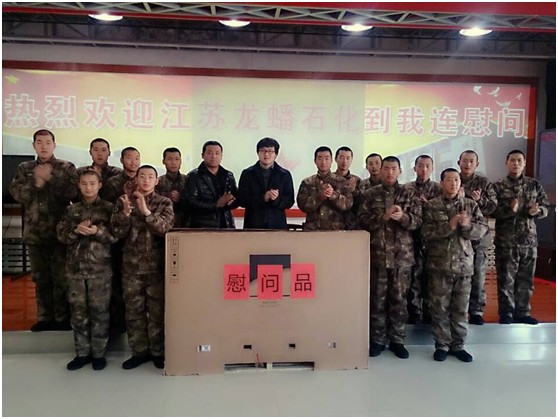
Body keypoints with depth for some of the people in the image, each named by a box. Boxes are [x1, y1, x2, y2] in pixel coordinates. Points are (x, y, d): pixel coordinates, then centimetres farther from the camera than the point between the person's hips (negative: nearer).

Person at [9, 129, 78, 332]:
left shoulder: (67, 167, 2)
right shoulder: (24, 168, 11)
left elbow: (72, 192, -11)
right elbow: (17, 194, -1)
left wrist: (50, 178, -14)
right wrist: (36, 183, -14)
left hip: (60, 230, -3)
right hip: (34, 231, 3)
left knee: (61, 276, 1)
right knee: (40, 277, 11)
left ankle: (63, 318, 11)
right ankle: (44, 317, 21)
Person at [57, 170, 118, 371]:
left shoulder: (108, 208, -1)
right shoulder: (72, 210, 10)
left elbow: (115, 236, -6)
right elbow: (61, 234, 4)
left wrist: (97, 231, -22)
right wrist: (76, 230, -14)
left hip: (100, 268, -3)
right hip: (75, 267, 4)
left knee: (99, 312, 3)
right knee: (78, 311, 9)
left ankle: (99, 353, 16)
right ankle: (82, 353, 22)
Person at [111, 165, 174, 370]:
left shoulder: (165, 203, 1)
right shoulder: (124, 200, 5)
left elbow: (164, 229, -13)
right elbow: (117, 232, -2)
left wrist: (145, 211, -21)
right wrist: (126, 211, -18)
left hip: (157, 265, -2)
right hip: (132, 265, 2)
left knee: (157, 310, 4)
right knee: (134, 310, 9)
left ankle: (158, 351, 18)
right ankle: (139, 351, 23)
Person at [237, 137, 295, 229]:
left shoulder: (285, 175, 7)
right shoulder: (247, 174, 5)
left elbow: (290, 201, 2)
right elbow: (241, 199, -3)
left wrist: (277, 199, -20)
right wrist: (263, 198, -17)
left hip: (277, 225, 1)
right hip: (253, 226, 0)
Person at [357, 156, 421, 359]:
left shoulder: (409, 194, 7)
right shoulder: (369, 194, 6)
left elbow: (417, 221, -2)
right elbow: (362, 220, -4)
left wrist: (402, 216, -21)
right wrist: (383, 216, -17)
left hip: (402, 254, 1)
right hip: (377, 253, 0)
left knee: (399, 298, 7)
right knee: (377, 298, 6)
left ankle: (397, 340, 19)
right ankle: (377, 339, 18)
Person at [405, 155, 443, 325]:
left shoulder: (439, 189, 7)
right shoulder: (406, 188, 6)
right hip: (413, 239, -1)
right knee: (414, 278, 0)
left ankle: (429, 315, 22)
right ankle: (415, 316, 13)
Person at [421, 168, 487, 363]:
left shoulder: (470, 205, 7)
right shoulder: (431, 205, -1)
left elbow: (483, 228, 1)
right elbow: (426, 232, -11)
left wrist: (467, 226, -18)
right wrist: (449, 226, -21)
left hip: (464, 263, 2)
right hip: (439, 264, -2)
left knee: (461, 308, 10)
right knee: (440, 307, 5)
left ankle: (458, 345, 24)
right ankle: (442, 345, 19)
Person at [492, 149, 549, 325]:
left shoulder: (535, 184, 8)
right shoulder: (498, 186, -1)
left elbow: (545, 208, 8)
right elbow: (492, 211, -9)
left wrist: (537, 211, -14)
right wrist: (509, 210, -26)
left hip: (529, 239, 3)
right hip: (506, 241, -3)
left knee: (526, 279, 11)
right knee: (506, 279, 2)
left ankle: (522, 312, 23)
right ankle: (506, 313, 14)